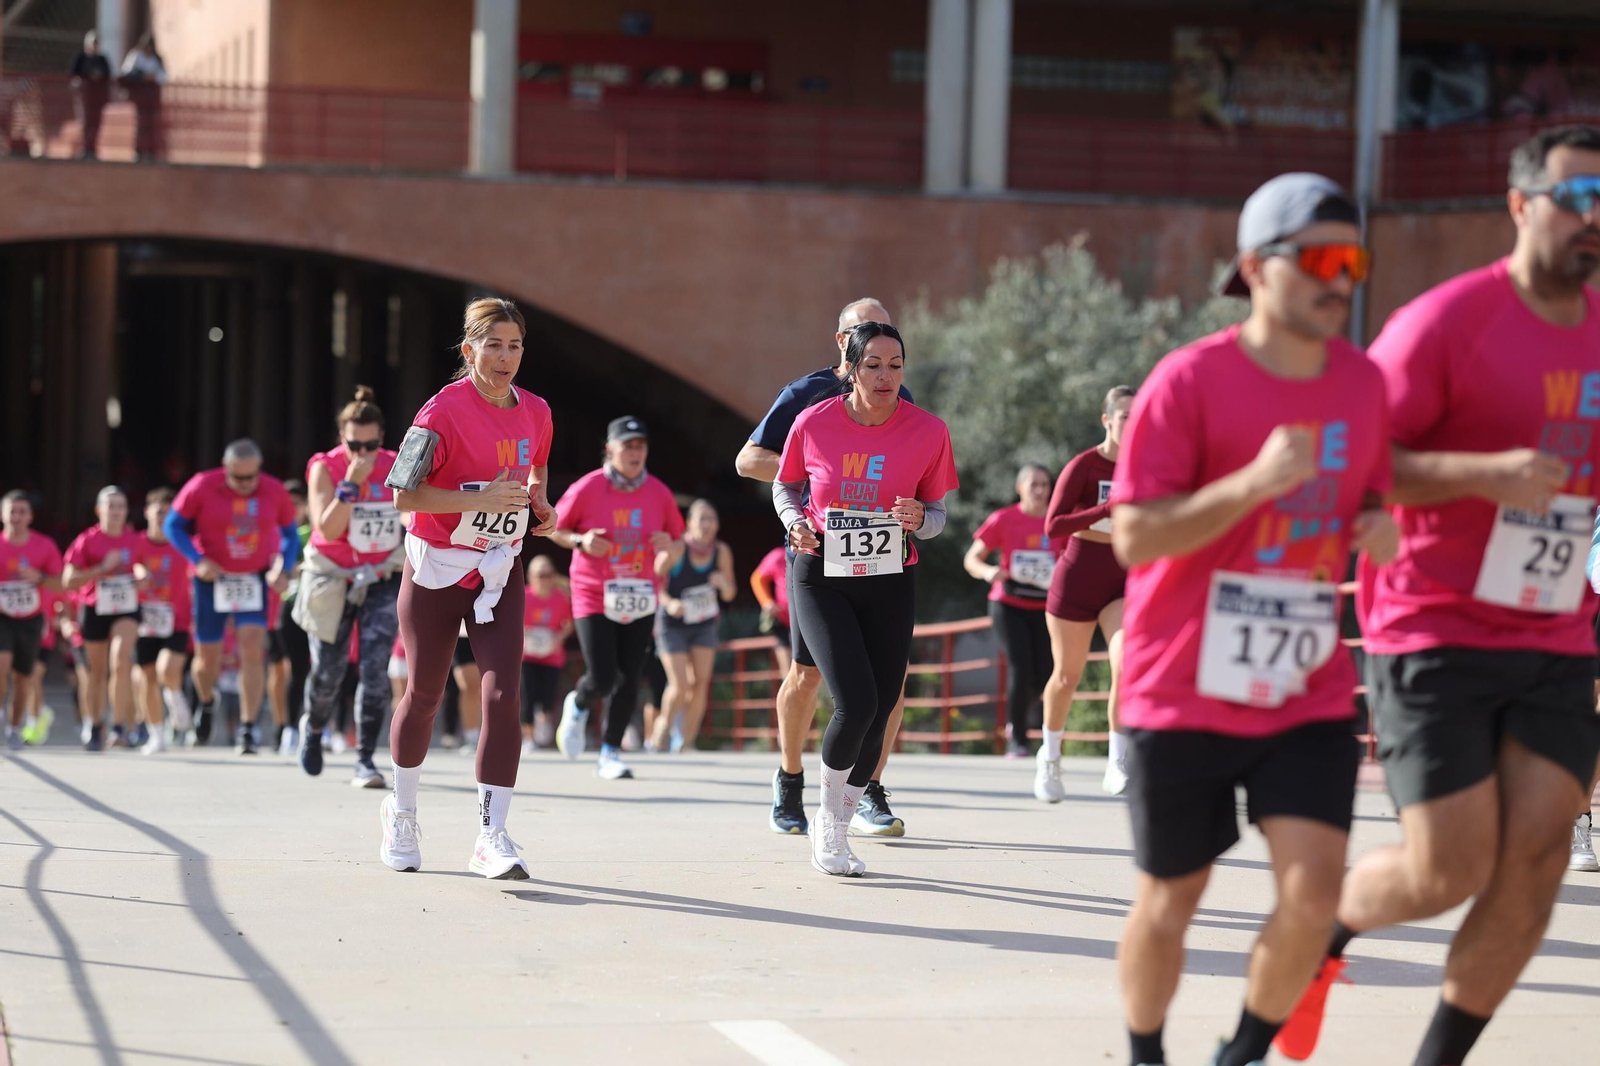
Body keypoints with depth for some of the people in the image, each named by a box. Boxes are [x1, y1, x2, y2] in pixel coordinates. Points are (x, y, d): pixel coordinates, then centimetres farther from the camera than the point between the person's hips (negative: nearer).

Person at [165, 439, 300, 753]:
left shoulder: (275, 492, -4)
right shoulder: (202, 487, -11)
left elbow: (290, 533, 10)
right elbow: (173, 525, -3)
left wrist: (283, 569, -6)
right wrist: (198, 560, -16)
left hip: (253, 578, 1)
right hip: (212, 578, 0)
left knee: (253, 647, -17)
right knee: (207, 657, 5)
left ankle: (248, 730, -13)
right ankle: (206, 703, 40)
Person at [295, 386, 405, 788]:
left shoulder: (397, 468, -6)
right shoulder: (325, 467, -13)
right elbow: (327, 529, -22)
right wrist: (352, 482, -30)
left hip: (383, 578, 1)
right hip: (333, 579, -1)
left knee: (374, 668, -12)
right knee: (328, 670, 4)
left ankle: (365, 761, -6)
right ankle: (312, 728, 37)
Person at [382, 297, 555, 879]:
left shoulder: (535, 412, 2)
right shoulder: (444, 410, -15)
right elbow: (404, 495, -17)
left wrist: (539, 503, 3)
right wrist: (480, 499, -25)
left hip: (499, 571, 3)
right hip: (435, 568, -3)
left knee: (503, 696, -11)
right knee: (423, 694, 10)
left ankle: (492, 838, -10)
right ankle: (401, 814, 34)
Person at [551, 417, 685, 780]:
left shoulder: (658, 492, 1)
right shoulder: (586, 488, -8)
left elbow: (679, 539, 11)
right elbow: (555, 529, 3)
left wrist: (670, 544, -12)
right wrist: (580, 541, -17)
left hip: (640, 599, 3)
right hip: (594, 596, -3)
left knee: (629, 681, 0)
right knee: (602, 679, -12)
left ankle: (610, 753, 15)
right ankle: (577, 706, 25)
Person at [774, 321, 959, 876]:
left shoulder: (927, 431, -7)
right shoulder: (813, 423, -9)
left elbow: (937, 512, 5)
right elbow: (785, 486, 10)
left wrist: (919, 519, -17)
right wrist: (796, 522, -10)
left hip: (891, 584, 2)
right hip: (821, 578, -2)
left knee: (879, 712, 3)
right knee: (856, 703, -17)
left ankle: (836, 829, 24)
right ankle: (828, 820, 7)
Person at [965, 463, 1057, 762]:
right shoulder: (1004, 520, -5)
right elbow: (971, 559, -1)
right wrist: (988, 571, -22)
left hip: (1043, 608, 2)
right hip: (1009, 606, -2)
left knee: (1042, 677, -1)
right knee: (1020, 668, -17)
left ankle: (1016, 722, 29)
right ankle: (1018, 738, -3)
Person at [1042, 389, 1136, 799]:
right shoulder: (1083, 466, -13)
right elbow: (1053, 526, -23)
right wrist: (1108, 509, -31)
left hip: (1124, 582, 2)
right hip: (1077, 579, -2)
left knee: (1126, 665, -22)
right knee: (1067, 675, 11)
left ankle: (1117, 766, -16)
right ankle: (1050, 757, 36)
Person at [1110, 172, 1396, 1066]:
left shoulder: (1364, 382, 4)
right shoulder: (1190, 380, -12)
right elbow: (1134, 538, -17)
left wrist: (1380, 531, -5)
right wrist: (1255, 481, -29)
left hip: (1310, 697, 4)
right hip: (1185, 694, -3)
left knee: (1314, 891, -11)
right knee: (1171, 900, 9)